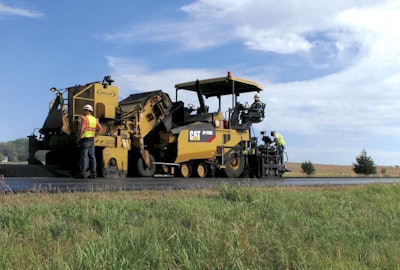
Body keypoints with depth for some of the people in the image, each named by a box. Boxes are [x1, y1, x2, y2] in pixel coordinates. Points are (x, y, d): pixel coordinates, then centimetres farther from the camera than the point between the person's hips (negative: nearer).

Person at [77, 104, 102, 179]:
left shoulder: (84, 118, -10)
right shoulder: (95, 119, 11)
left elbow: (81, 129, -20)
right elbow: (100, 129, 15)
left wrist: (78, 138, -10)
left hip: (84, 139, -7)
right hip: (92, 140, 7)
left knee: (84, 156, -6)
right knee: (92, 157, 9)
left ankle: (83, 173, -8)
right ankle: (93, 174, 10)